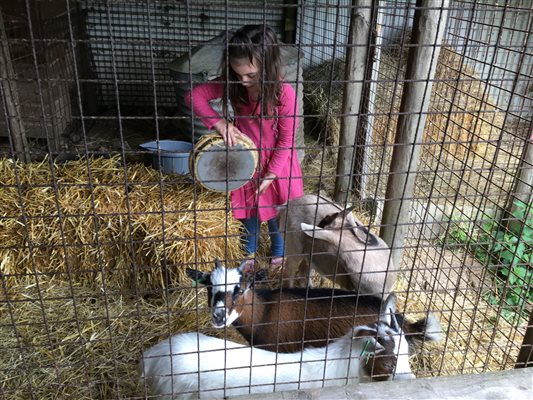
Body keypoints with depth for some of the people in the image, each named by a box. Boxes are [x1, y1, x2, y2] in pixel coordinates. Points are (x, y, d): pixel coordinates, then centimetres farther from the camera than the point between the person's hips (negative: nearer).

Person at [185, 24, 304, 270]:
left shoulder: (284, 93, -28)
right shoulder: (231, 84, -18)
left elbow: (287, 139, -19)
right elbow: (193, 96, -15)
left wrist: (271, 174, -17)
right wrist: (219, 122, -27)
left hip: (275, 161, -3)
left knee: (275, 212, 16)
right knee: (247, 210, 20)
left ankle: (279, 251, 45)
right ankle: (250, 250, 47)